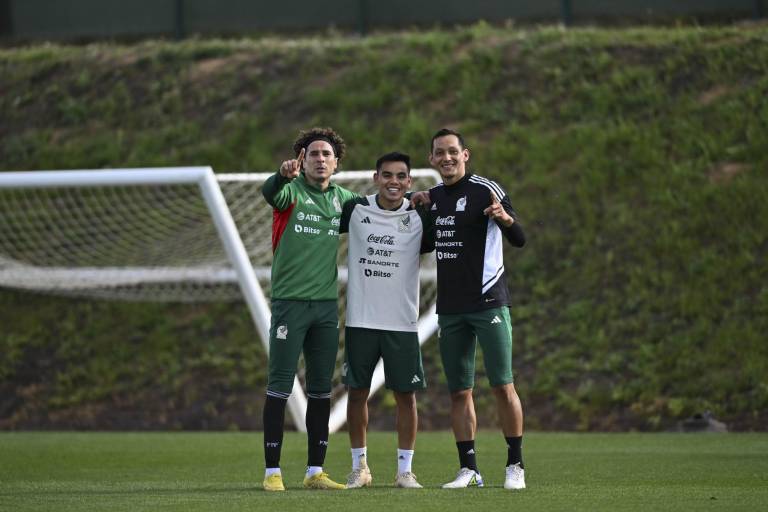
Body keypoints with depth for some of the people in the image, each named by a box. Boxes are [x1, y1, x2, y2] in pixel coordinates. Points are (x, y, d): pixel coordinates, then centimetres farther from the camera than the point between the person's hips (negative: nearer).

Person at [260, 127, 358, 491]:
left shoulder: (342, 199, 11)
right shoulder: (292, 192, -5)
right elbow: (269, 192, -29)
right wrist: (284, 175, -52)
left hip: (326, 305, 5)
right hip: (289, 302, -5)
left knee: (321, 391, 7)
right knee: (279, 387, -4)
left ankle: (315, 472, 13)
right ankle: (272, 472, -1)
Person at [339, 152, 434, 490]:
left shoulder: (420, 217, -1)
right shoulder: (355, 210, 1)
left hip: (402, 322, 0)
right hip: (360, 320, 1)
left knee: (406, 395, 0)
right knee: (357, 392, 5)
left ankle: (404, 470, 10)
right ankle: (359, 467, 16)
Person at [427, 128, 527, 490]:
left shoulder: (486, 191, -7)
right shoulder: (432, 197, 12)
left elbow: (519, 241, -15)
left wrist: (505, 219, -36)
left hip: (488, 303, -6)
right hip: (450, 309, 6)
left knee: (503, 386, -7)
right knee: (459, 391, 5)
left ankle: (515, 466, -1)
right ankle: (468, 469, 8)